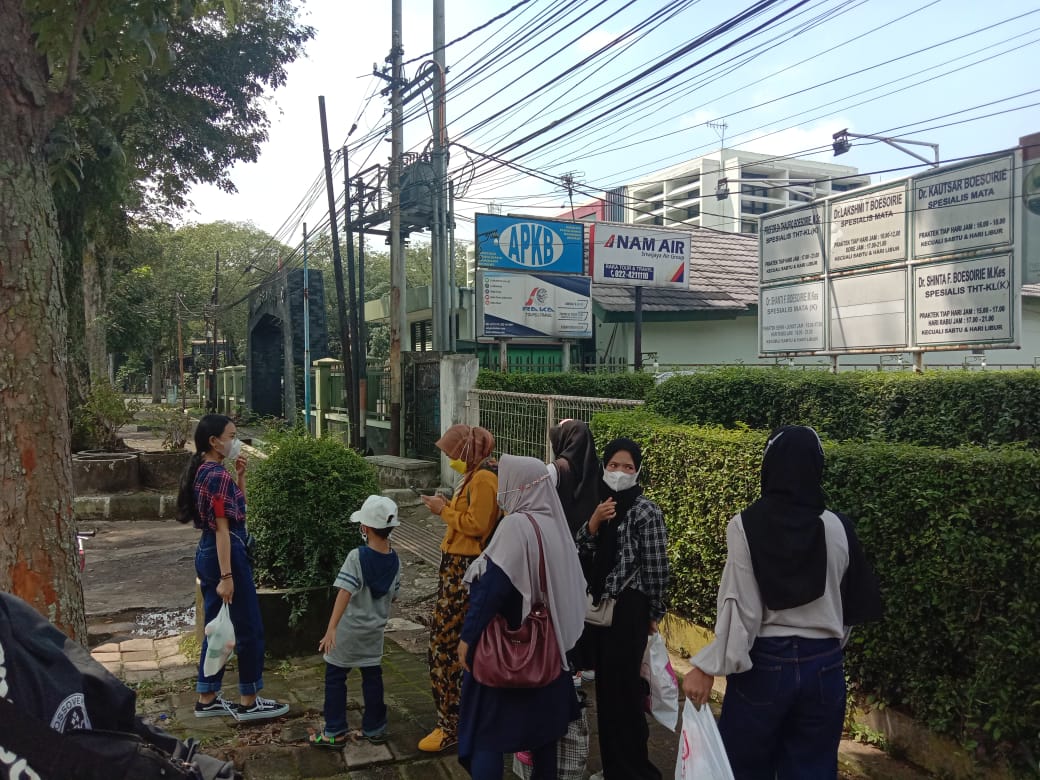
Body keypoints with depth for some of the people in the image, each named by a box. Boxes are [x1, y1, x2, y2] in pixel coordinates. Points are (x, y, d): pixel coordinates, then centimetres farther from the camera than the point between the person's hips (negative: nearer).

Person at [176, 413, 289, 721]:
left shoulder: (203, 471, 10)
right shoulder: (219, 476, -19)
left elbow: (238, 507, 20)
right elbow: (222, 528, -21)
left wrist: (240, 475, 7)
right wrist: (226, 576, -21)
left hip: (206, 554, 10)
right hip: (226, 555, -10)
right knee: (250, 630, 2)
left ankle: (207, 699, 25)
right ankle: (248, 703, 12)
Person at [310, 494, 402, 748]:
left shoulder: (357, 556, -20)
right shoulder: (395, 560, -4)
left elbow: (345, 593, -28)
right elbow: (393, 596, 7)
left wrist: (331, 628, -31)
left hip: (349, 631, -5)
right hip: (375, 631, 5)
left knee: (335, 678, 9)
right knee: (372, 677, 15)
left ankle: (334, 733, 13)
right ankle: (375, 729, 22)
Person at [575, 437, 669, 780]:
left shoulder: (646, 511, -12)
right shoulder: (598, 503, 7)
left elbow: (656, 568, -9)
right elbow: (579, 554, 2)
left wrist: (654, 614, -3)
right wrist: (593, 523, -14)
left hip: (628, 609, -6)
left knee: (622, 686, 1)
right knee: (604, 684, 13)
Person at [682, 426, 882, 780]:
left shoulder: (745, 525, -13)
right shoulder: (837, 528, -4)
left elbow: (740, 607, -15)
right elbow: (853, 604, 6)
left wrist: (708, 667, -8)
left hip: (763, 663, -3)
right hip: (824, 666, 3)